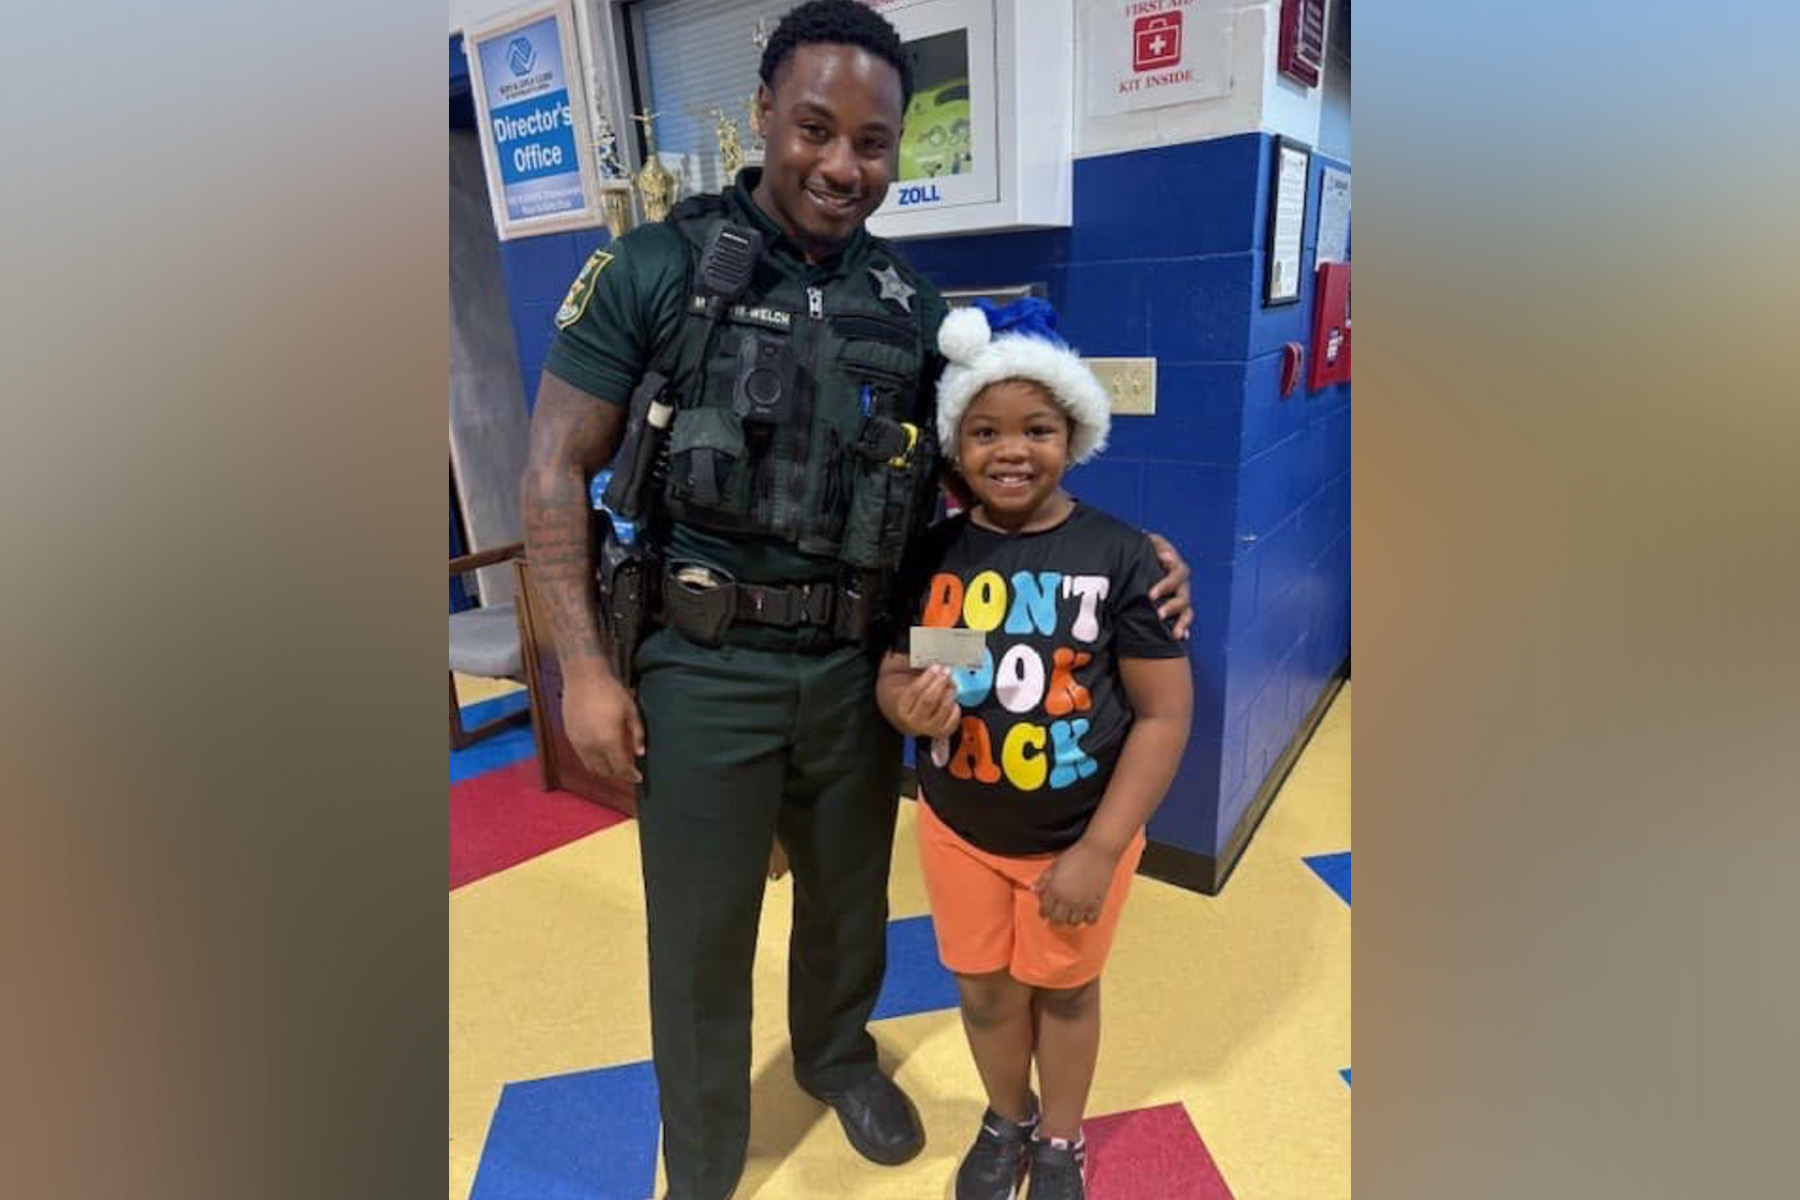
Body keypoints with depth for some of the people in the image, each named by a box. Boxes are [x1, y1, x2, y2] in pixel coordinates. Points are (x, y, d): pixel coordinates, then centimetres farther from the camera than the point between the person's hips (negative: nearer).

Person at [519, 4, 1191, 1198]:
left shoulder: (912, 306, 5)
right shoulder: (656, 267, -5)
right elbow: (558, 469, -4)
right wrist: (586, 665, -8)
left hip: (853, 669, 3)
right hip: (700, 669, -2)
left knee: (849, 902, 22)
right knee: (700, 939, 13)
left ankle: (838, 1055, 55)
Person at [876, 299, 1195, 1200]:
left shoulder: (1119, 555, -16)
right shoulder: (932, 552, -7)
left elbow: (1164, 714, -14)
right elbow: (889, 675, 1)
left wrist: (1099, 850, -15)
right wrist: (909, 706, -24)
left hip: (1080, 836, -2)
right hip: (957, 831, 3)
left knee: (1064, 991, 21)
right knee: (986, 991, 22)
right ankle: (1005, 1121, 53)